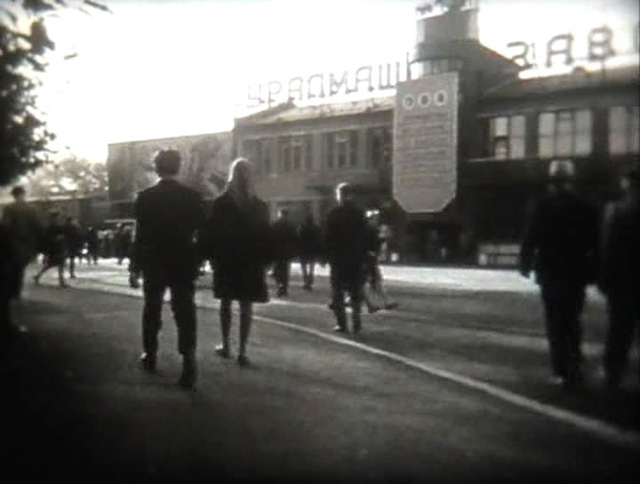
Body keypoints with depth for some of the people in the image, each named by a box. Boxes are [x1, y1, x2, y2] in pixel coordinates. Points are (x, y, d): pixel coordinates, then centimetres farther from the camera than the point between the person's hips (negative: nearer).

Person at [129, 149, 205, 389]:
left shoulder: (145, 197, -8)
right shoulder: (192, 196, -5)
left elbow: (140, 234, -7)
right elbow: (201, 231, -2)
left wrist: (135, 265, 1)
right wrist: (198, 261, 8)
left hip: (154, 262, 0)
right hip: (184, 263, 0)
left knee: (152, 310, 16)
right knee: (184, 312, -2)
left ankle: (150, 356, 27)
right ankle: (188, 362, -13)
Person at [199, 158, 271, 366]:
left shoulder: (220, 203, -6)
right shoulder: (259, 206, -1)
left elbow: (209, 233, -6)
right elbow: (266, 237, 0)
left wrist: (210, 256, 3)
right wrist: (265, 261, 5)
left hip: (225, 261, 0)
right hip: (252, 263, 0)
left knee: (226, 303, 13)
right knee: (246, 306, 2)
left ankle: (226, 345, 18)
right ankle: (242, 351, 0)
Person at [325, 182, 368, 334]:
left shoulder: (333, 213, -6)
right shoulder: (359, 213, 0)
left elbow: (328, 237, -7)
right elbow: (364, 237, 0)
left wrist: (328, 255, 0)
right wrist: (363, 256, 5)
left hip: (338, 258, -2)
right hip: (356, 258, 2)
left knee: (338, 293, 5)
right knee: (356, 292, 11)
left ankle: (341, 324, 1)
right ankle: (356, 323, 8)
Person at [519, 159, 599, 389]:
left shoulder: (543, 207, -6)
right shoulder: (585, 208, 0)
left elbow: (530, 239, -8)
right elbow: (594, 243, 2)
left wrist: (525, 264, 2)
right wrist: (593, 271, 8)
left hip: (550, 274, -2)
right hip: (576, 274, 2)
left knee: (555, 323, 4)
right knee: (573, 321, 15)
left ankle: (562, 371, 0)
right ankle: (574, 368, 14)